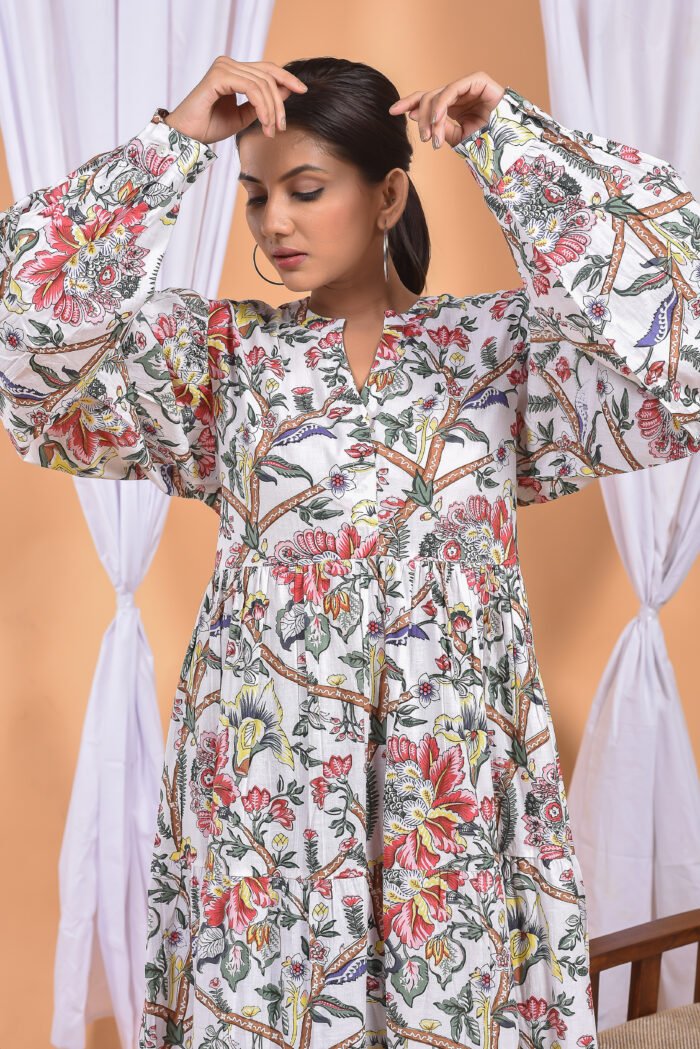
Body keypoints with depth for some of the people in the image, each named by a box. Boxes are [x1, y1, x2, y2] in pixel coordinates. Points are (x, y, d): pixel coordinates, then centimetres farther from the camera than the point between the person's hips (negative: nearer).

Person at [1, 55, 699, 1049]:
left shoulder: (498, 342, 2)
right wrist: (174, 138, -10)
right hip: (268, 774, 1)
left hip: (459, 776, 0)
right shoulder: (223, 349, 3)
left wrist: (512, 141, -11)